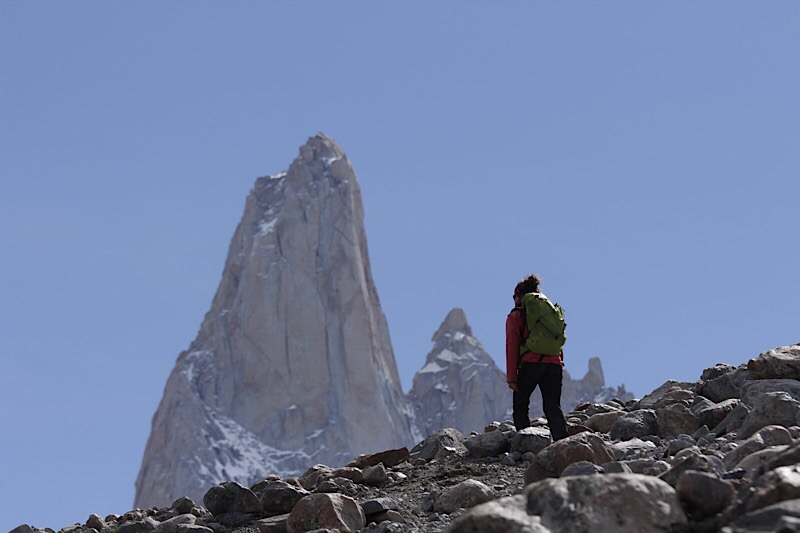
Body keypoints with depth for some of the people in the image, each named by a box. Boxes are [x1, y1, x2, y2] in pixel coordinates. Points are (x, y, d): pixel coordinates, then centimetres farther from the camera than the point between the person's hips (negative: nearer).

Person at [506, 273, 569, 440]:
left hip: (530, 364, -4)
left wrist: (511, 376, -2)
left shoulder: (516, 316, 7)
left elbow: (512, 346, 0)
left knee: (520, 407, 9)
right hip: (554, 364, 4)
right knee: (553, 407, 0)